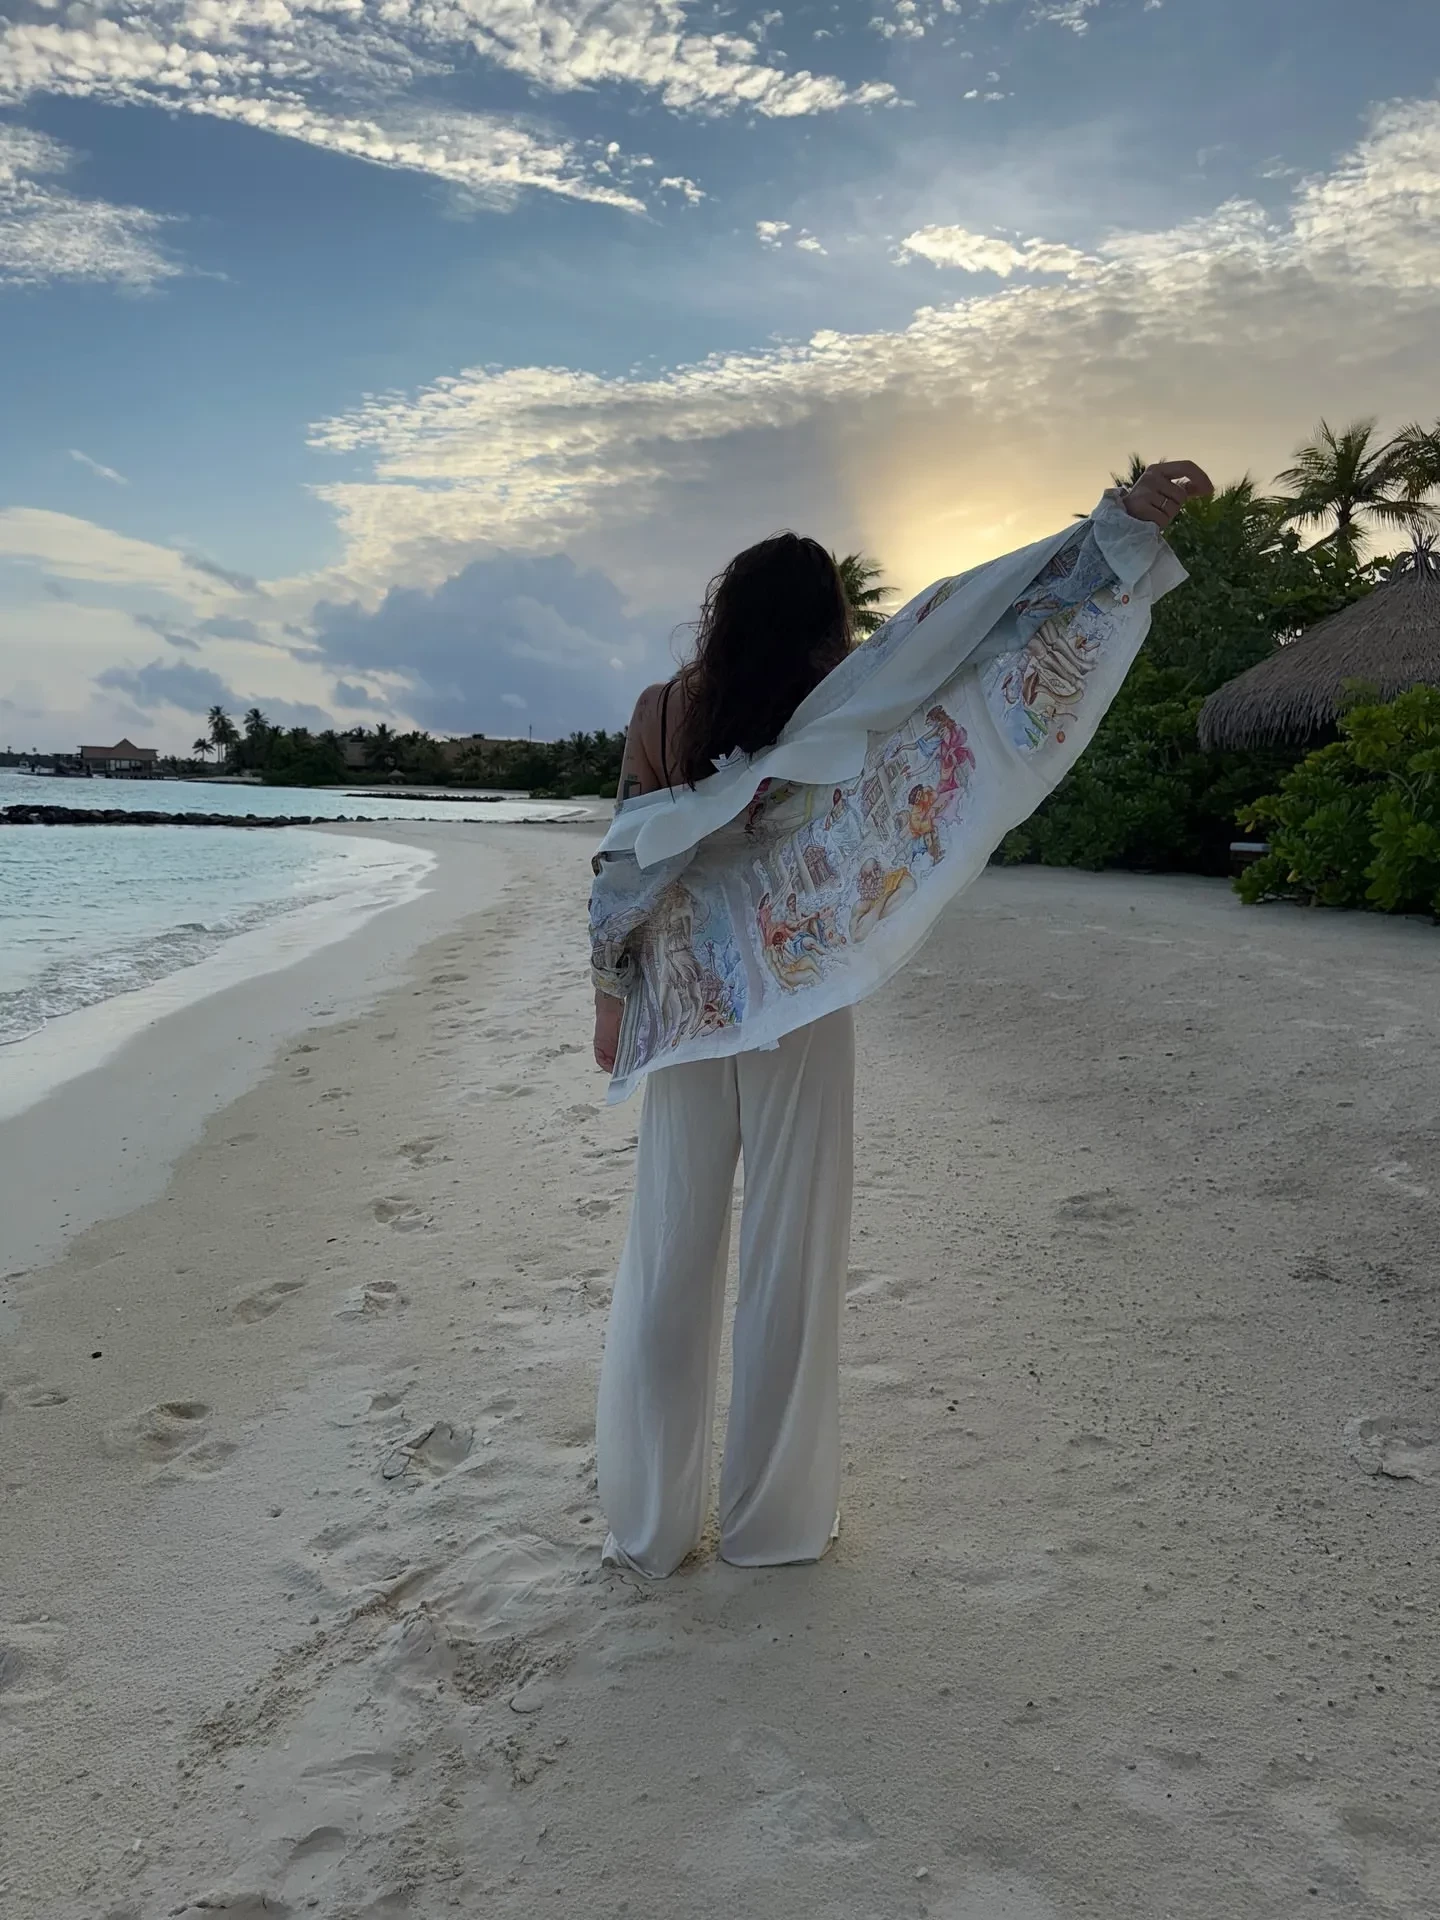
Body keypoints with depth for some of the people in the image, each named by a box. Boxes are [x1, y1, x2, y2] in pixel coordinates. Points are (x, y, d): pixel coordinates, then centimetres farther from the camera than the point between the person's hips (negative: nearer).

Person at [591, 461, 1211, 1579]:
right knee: (792, 1257, 7)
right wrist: (1128, 515, -10)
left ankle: (650, 1523, 20)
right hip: (798, 1004, -3)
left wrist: (611, 1005, 12)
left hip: (683, 1003, 3)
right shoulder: (833, 703, -5)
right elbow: (971, 618, -9)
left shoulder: (663, 710, 2)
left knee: (671, 1258, 9)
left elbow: (624, 863, 4)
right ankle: (773, 1518, 19)